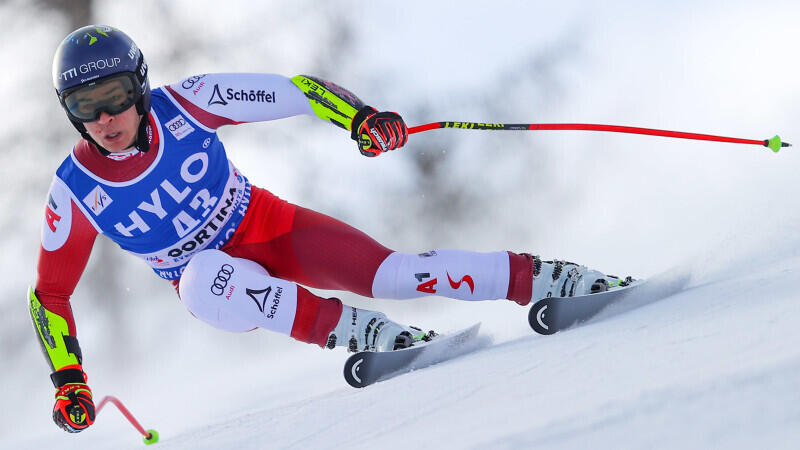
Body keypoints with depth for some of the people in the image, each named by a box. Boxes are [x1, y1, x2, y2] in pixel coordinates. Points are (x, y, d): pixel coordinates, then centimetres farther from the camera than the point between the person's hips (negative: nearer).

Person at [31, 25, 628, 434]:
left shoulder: (182, 106, -18)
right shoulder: (75, 192, -16)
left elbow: (298, 91, -13)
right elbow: (49, 293, -2)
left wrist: (361, 118, -31)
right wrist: (69, 384, -10)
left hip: (272, 229, 0)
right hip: (213, 272, 0)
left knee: (391, 272, -21)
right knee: (205, 279, -38)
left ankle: (546, 278, -12)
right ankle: (350, 329, -33)